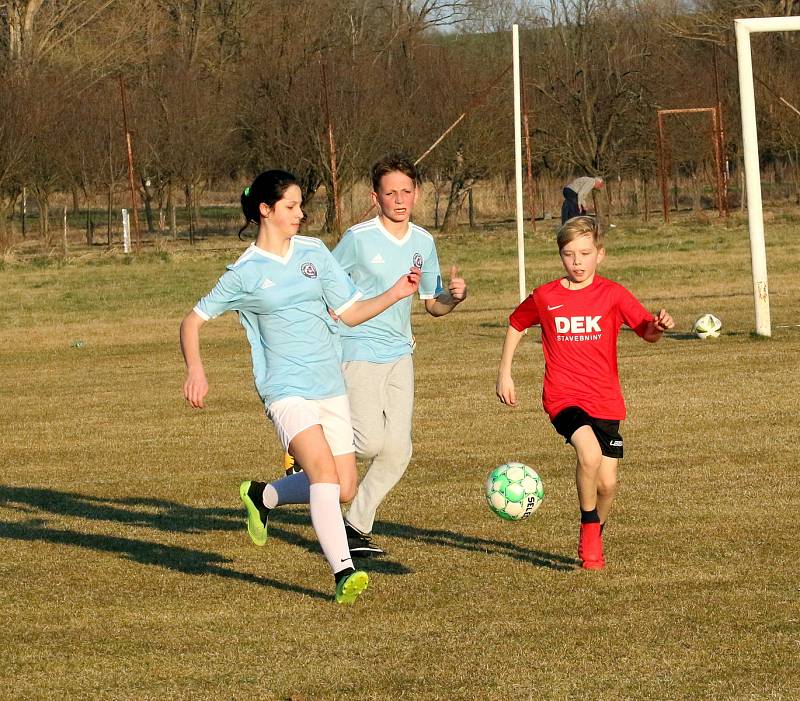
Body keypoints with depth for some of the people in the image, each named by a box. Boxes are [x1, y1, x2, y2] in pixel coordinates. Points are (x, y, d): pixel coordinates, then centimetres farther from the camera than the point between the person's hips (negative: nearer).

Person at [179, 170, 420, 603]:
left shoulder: (314, 252, 9)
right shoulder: (244, 273, -3)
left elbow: (350, 311, 14)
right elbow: (193, 321, 2)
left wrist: (395, 294, -1)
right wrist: (195, 369, -14)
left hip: (330, 387, 5)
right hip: (285, 389, -5)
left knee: (344, 489, 3)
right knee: (324, 471, -25)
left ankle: (261, 496, 28)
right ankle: (344, 571, -28)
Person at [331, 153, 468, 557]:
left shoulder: (423, 243, 7)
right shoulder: (358, 238, -10)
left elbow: (433, 304, 16)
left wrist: (454, 296, -6)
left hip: (399, 354, 6)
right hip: (358, 351, -6)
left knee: (398, 451, -2)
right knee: (369, 442, -17)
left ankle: (357, 526, 13)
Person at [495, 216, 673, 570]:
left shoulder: (612, 294, 0)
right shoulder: (544, 297, 2)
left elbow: (647, 330, -8)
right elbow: (516, 325, 20)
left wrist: (658, 326, -31)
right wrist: (504, 374, 18)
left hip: (605, 401, 2)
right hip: (563, 397, -2)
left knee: (607, 484, 2)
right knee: (590, 453, -29)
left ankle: (593, 537, 31)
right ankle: (589, 530, -9)